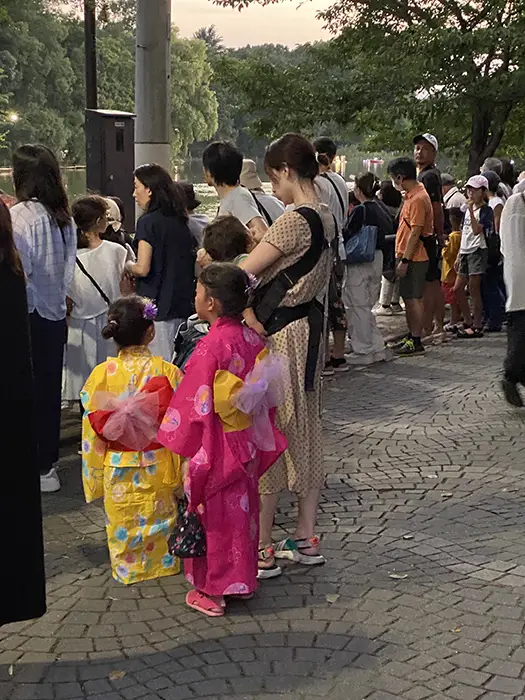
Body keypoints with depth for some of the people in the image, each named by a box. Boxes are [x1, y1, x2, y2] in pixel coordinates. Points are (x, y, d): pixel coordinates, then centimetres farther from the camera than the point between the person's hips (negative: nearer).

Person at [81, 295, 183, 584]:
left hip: (117, 468, 1)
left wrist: (94, 478, 6)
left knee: (122, 526, 17)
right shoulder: (167, 372, -14)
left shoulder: (101, 374, -12)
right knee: (157, 522, 17)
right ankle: (159, 563, 32)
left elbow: (92, 430, -6)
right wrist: (183, 469, 1)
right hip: (156, 467, 0)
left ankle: (127, 567, 31)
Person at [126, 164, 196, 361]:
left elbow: (143, 269, -16)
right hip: (182, 302, 7)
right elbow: (191, 261, 14)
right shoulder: (180, 221, 12)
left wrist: (127, 265, 3)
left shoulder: (148, 221, -10)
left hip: (157, 304, -7)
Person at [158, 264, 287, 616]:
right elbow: (267, 393, 8)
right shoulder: (253, 340, -1)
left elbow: (197, 405, -21)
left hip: (216, 449, -7)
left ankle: (212, 591, 19)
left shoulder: (211, 347, -23)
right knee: (242, 509, 19)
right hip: (248, 444, 7)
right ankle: (243, 580, 33)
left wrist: (181, 444, -10)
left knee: (214, 515, 7)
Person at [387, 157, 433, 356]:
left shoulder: (418, 199, -17)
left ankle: (416, 342, -2)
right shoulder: (412, 195, 14)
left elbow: (415, 233, -20)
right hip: (408, 256, 10)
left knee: (413, 299, -6)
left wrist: (405, 260, -20)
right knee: (408, 298, 14)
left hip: (414, 258, -10)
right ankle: (411, 336, 23)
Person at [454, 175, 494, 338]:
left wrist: (471, 210, -25)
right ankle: (469, 322, 18)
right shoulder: (468, 209, 17)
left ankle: (477, 326, -1)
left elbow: (477, 230, -22)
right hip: (465, 252, 8)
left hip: (478, 251, -8)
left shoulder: (485, 210, -7)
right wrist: (459, 256, 18)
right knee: (458, 288, 7)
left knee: (474, 289, -8)